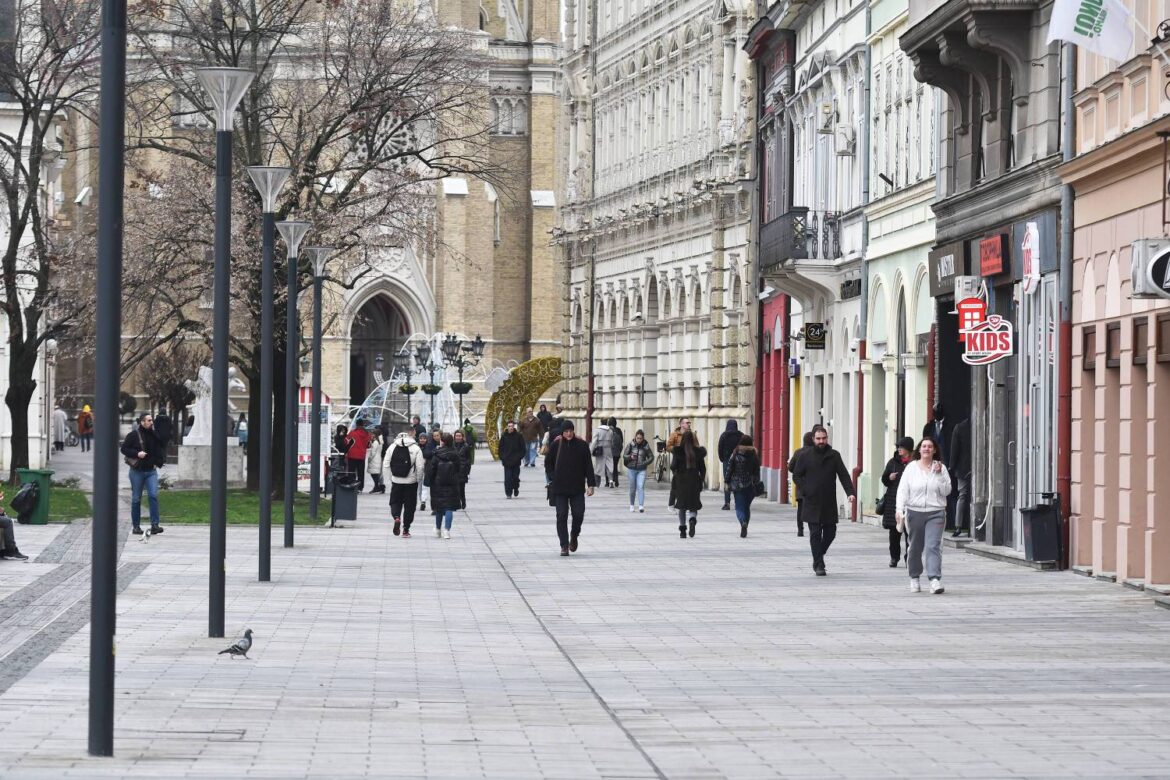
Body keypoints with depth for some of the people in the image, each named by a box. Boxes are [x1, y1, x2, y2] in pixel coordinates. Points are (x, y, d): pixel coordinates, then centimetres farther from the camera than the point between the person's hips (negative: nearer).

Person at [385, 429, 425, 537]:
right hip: (411, 482, -2)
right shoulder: (416, 448, -9)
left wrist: (390, 478, 11)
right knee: (409, 505, 9)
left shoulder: (392, 447, 0)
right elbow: (420, 467, -12)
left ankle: (396, 517, -14)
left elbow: (386, 465, 0)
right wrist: (418, 479, 3)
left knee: (395, 502, 15)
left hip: (396, 481, 2)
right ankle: (406, 530, 10)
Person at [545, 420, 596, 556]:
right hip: (559, 488, 0)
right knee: (561, 516, -3)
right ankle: (564, 546, 2)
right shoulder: (555, 445, 0)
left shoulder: (582, 445, 0)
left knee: (578, 514, -3)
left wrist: (591, 485, -3)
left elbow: (588, 466, 2)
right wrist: (552, 479, -3)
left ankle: (574, 537, 26)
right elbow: (548, 463, 9)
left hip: (577, 488, 0)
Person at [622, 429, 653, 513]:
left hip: (641, 470, -1)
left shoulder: (646, 446, 0)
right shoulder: (630, 445, -1)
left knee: (641, 487, -14)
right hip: (631, 469, 1)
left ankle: (641, 506, -19)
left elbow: (651, 457, 8)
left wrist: (645, 463, -8)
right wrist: (630, 457, -20)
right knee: (632, 488, 8)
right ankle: (632, 505, 24)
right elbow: (624, 456, 1)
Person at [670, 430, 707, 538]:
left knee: (682, 506, 11)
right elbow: (703, 469, 1)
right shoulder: (698, 452, -2)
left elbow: (673, 467, -8)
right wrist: (701, 480, 13)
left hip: (681, 481, -1)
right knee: (693, 506, 8)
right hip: (694, 482, 1)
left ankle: (682, 530, 7)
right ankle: (692, 519, -24)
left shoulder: (678, 451, -7)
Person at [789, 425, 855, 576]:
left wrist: (850, 492, -14)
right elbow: (796, 475, 7)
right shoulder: (805, 456, 3)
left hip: (829, 503, 2)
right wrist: (804, 491, -6)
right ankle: (819, 565, -3)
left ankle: (818, 556, 29)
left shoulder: (834, 456, 5)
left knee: (830, 532, 6)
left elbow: (844, 475, 0)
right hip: (812, 503, -2)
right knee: (815, 534, -6)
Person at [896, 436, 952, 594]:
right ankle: (914, 578, 26)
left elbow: (946, 491, 1)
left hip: (935, 513, -1)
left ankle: (935, 579, -20)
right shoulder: (911, 467, 5)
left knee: (933, 546, -13)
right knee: (915, 547, 10)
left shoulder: (940, 468, 6)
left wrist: (939, 475, -11)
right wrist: (900, 509, -11)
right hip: (915, 512, 1)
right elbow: (903, 490, 0)